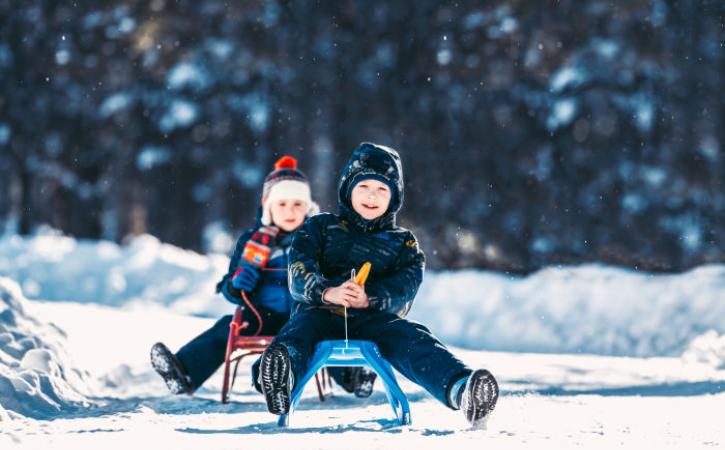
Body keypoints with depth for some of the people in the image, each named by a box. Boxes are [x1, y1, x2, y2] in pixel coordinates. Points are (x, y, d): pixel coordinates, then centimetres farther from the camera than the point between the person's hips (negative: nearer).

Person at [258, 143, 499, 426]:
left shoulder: (403, 243, 23)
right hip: (321, 313, -1)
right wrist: (328, 292, -21)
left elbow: (403, 291, 3)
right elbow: (299, 274, 3)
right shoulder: (320, 227, 22)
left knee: (412, 340, -32)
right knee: (301, 328, -37)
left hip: (372, 319, 1)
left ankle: (462, 390, -60)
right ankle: (280, 384, -72)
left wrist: (368, 299, -21)